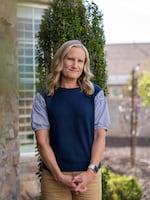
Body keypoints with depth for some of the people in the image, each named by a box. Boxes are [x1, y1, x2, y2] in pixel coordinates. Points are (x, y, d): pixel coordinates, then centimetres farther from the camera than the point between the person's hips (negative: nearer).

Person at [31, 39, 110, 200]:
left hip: (88, 174, 1)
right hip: (54, 177, 0)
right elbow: (42, 141, -1)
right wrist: (59, 175, -10)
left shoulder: (95, 94, 5)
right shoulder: (44, 98, 3)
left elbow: (100, 136, 1)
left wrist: (91, 171, -10)